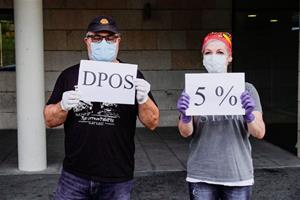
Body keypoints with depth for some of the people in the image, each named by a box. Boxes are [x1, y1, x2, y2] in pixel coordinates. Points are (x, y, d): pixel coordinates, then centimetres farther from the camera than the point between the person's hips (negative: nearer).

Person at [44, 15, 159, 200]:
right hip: (74, 176, 1)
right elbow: (50, 121, 5)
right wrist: (63, 106, -16)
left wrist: (144, 99, -21)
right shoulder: (70, 75, 3)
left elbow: (152, 123, -2)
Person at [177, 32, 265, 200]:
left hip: (238, 175, 0)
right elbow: (185, 132, -5)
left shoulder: (246, 89, -1)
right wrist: (185, 116, -25)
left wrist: (249, 115, -25)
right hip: (201, 176, 0)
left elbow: (259, 133, -5)